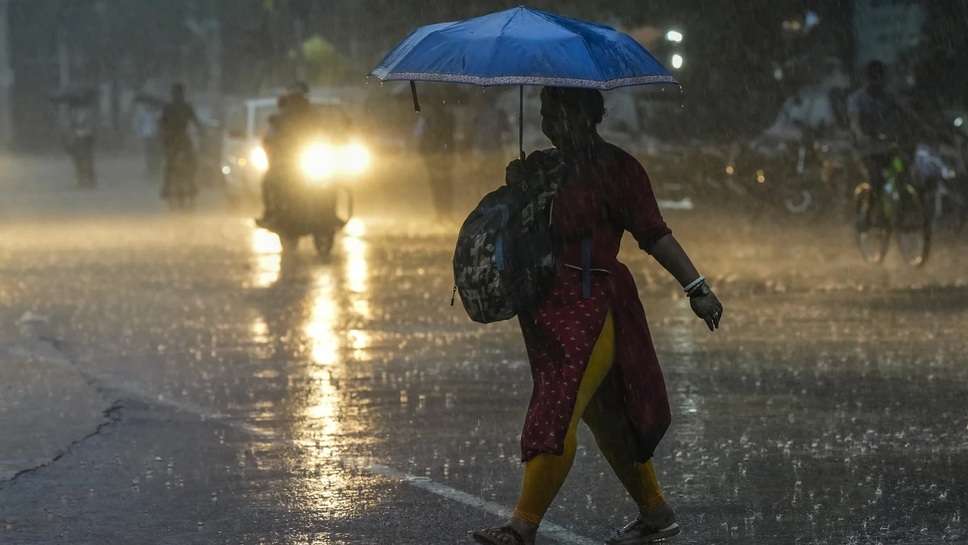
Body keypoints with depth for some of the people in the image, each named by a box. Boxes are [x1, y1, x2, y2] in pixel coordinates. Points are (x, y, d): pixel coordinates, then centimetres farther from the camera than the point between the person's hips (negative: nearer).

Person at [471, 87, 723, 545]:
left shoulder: (617, 170, -7)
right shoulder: (542, 166, 14)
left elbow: (654, 235, -9)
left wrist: (696, 288, -14)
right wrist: (517, 188, -1)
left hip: (591, 306, -8)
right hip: (547, 307, 8)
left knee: (557, 413, -16)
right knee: (605, 419, 15)